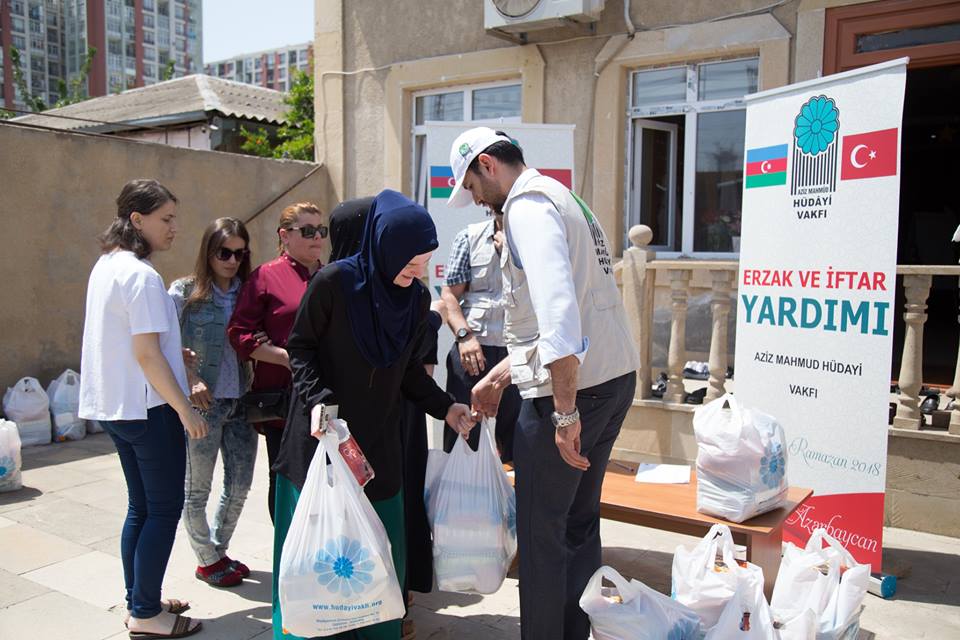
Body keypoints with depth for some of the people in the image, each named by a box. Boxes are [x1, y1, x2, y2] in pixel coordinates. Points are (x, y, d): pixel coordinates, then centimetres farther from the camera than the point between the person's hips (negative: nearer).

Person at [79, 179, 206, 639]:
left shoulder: (106, 266, 10)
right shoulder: (141, 275, -19)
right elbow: (147, 355, -21)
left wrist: (173, 355, 19)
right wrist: (186, 410, -17)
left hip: (114, 406, 9)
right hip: (147, 409, -9)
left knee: (141, 506, 17)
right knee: (164, 509, 2)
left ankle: (139, 602, 28)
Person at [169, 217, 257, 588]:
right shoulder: (185, 292, -7)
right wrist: (190, 379, -20)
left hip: (241, 401, 5)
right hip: (202, 403, -5)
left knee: (240, 484, 14)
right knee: (197, 488, 9)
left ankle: (219, 550, 35)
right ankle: (208, 560, 28)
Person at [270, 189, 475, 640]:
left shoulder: (417, 298, -1)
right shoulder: (335, 282, -16)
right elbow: (300, 346, -7)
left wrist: (444, 407, -1)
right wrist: (317, 398, -21)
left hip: (378, 442, 4)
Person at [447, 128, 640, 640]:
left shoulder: (528, 202, -11)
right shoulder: (563, 199, 21)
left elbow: (557, 305, -26)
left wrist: (565, 411, -25)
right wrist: (499, 375, 25)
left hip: (571, 387, -10)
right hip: (616, 377, 10)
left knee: (542, 531, 4)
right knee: (579, 520, 19)